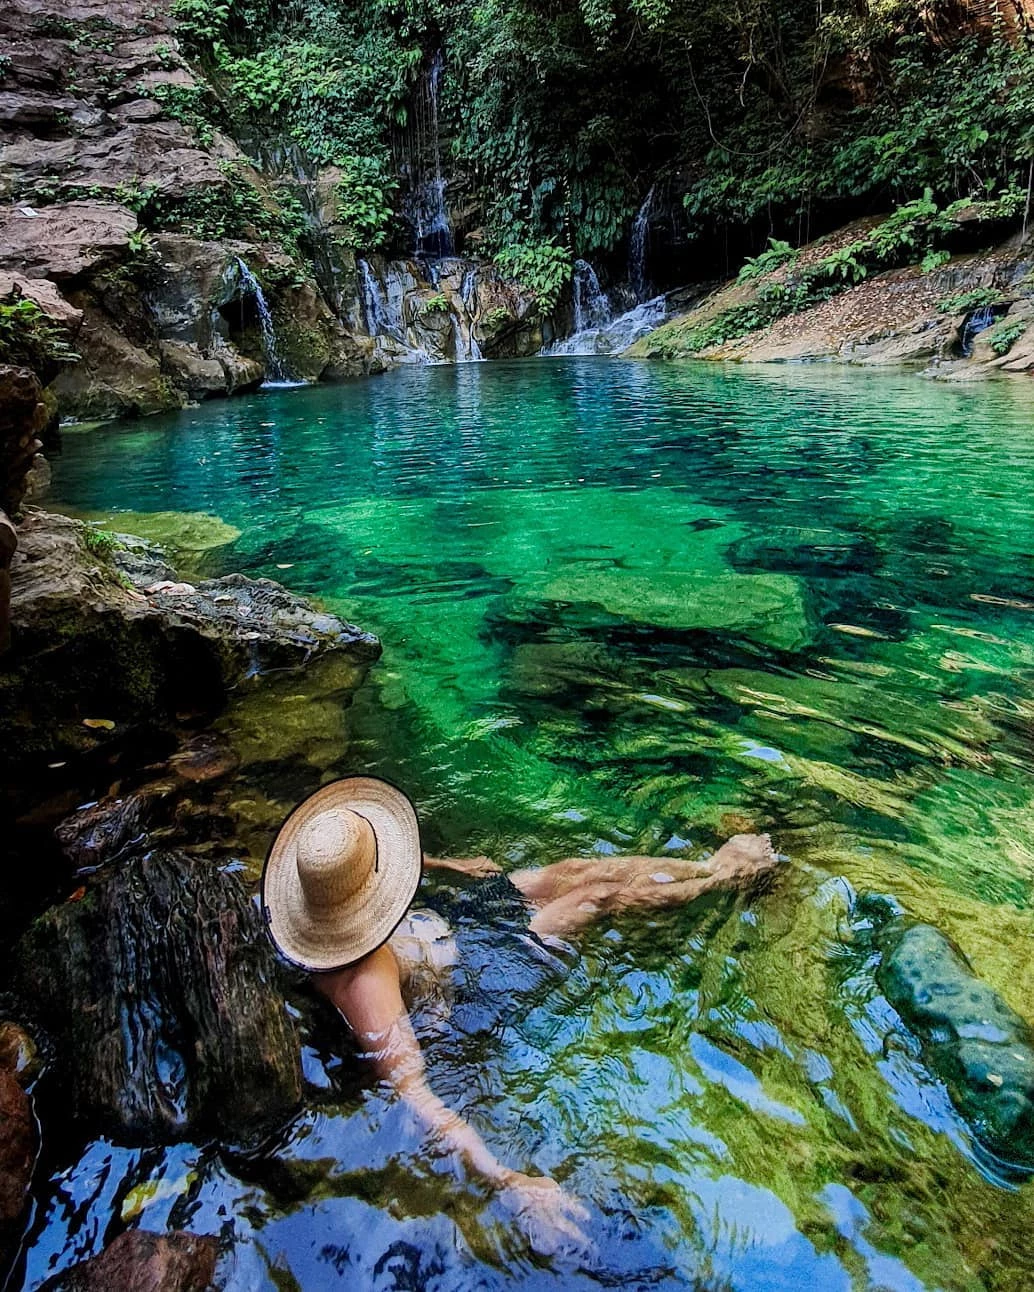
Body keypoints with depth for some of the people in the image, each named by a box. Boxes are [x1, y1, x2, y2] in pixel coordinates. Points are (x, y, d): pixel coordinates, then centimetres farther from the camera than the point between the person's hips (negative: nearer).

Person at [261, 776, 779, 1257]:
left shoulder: (316, 897, -19)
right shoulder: (363, 980, -42)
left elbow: (343, 869, 5)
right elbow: (410, 1094, -46)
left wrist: (451, 863, 11)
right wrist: (508, 1182, -54)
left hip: (455, 916, 7)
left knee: (576, 868, 6)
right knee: (600, 891, -2)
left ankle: (708, 865, 27)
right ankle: (723, 878, 25)